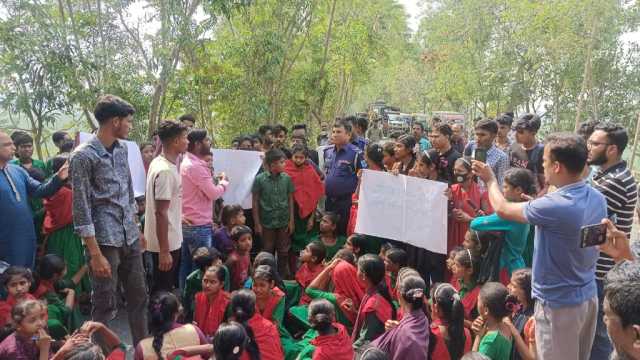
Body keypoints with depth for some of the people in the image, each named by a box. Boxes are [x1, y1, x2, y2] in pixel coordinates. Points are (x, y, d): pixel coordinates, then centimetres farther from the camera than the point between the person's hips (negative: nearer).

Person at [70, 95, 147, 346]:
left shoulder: (122, 149, 9)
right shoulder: (83, 156, -14)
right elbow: (81, 209, -15)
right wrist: (95, 254, -17)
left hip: (130, 237, 7)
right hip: (105, 240, -7)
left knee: (138, 297, 15)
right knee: (105, 304, 3)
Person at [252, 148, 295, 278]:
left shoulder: (286, 178, -3)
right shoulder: (260, 179, -9)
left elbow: (290, 199, 5)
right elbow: (255, 202, -3)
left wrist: (291, 220, 3)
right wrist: (257, 223, -4)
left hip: (284, 222, 2)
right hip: (267, 222, -2)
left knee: (284, 253, 11)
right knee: (267, 252, 10)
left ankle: (283, 277, 26)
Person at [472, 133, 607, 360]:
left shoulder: (553, 206, -30)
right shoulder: (597, 198, -3)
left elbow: (502, 209, -15)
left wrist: (490, 179, 4)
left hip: (559, 303, -8)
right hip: (588, 296, 8)